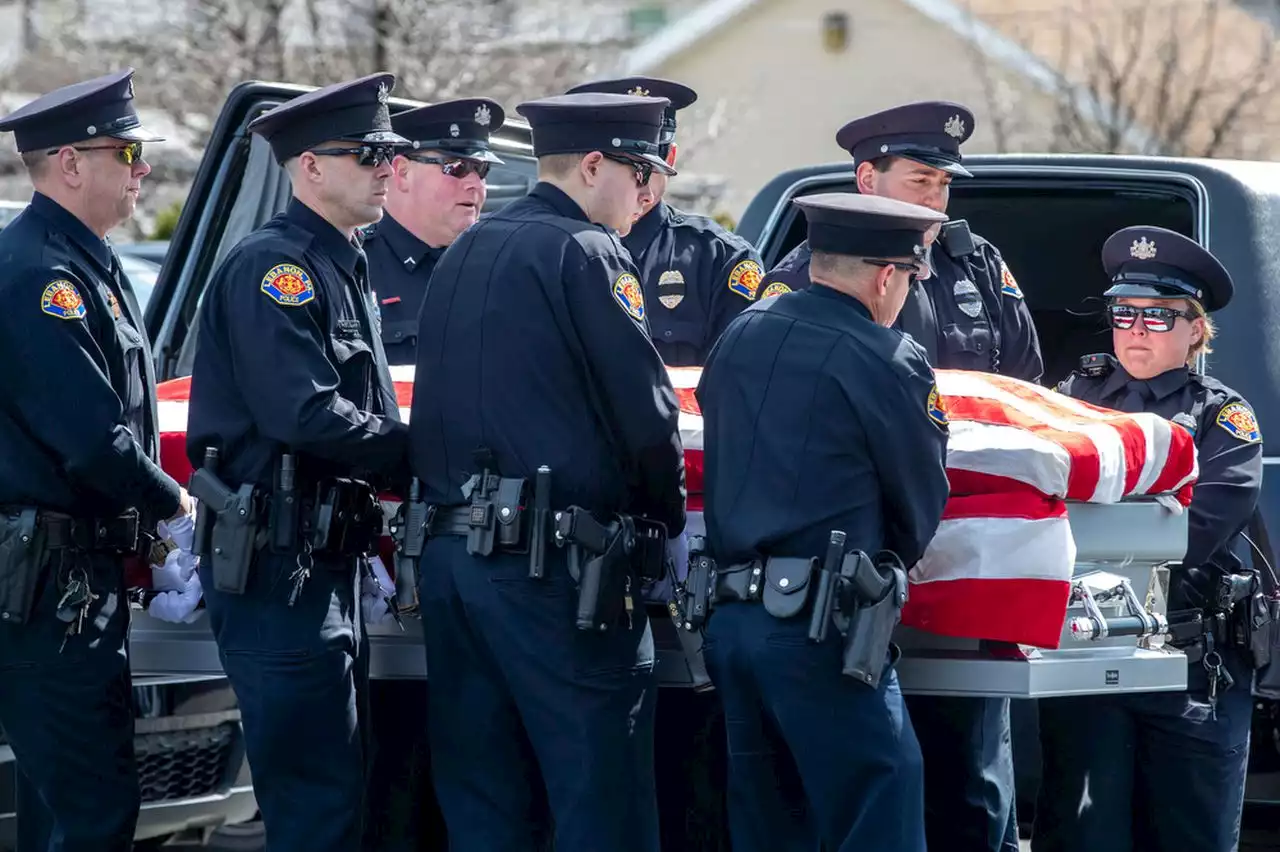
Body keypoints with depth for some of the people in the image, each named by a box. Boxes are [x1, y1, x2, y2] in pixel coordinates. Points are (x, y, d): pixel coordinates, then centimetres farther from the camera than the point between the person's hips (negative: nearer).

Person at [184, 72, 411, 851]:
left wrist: (407, 452, 1)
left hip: (331, 565, 10)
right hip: (278, 569, -10)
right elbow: (305, 415, -24)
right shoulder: (273, 267, -13)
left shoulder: (344, 270, 18)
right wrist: (424, 455, -13)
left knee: (338, 785, 13)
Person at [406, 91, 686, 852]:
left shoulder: (462, 257, 17)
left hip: (451, 554, 8)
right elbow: (647, 414, -11)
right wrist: (668, 516, 5)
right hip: (554, 568, -8)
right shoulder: (587, 255, -8)